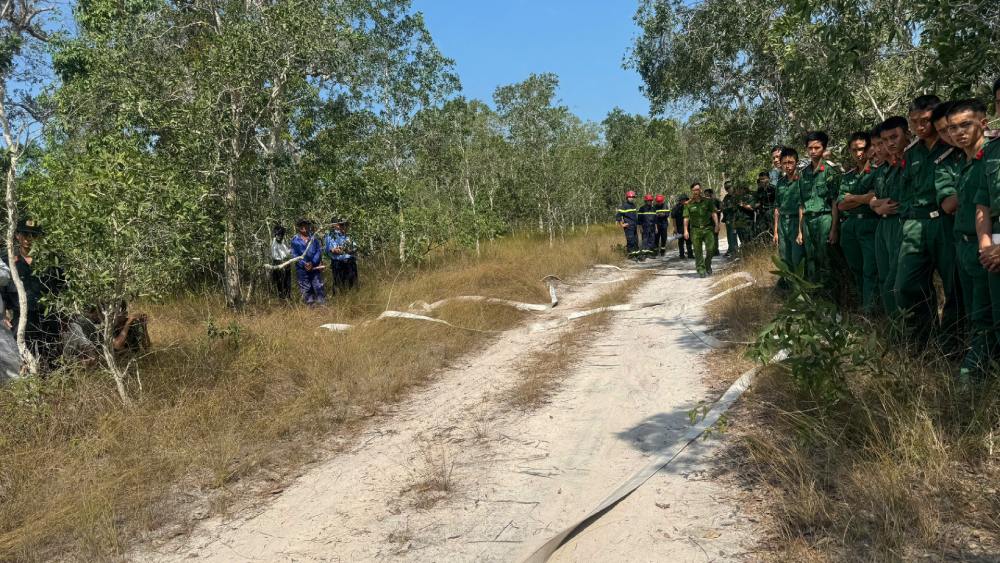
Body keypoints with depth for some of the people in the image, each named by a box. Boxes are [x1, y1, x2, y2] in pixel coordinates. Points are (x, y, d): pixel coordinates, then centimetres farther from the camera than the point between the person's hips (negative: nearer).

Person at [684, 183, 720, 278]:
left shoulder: (708, 201, 6)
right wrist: (686, 230, -3)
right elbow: (686, 218, 4)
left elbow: (714, 213, 5)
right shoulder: (688, 204, 4)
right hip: (695, 230, 0)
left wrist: (716, 225, -4)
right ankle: (701, 270, 5)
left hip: (708, 228, 0)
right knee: (698, 251, -1)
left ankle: (708, 266, 17)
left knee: (710, 249, -7)